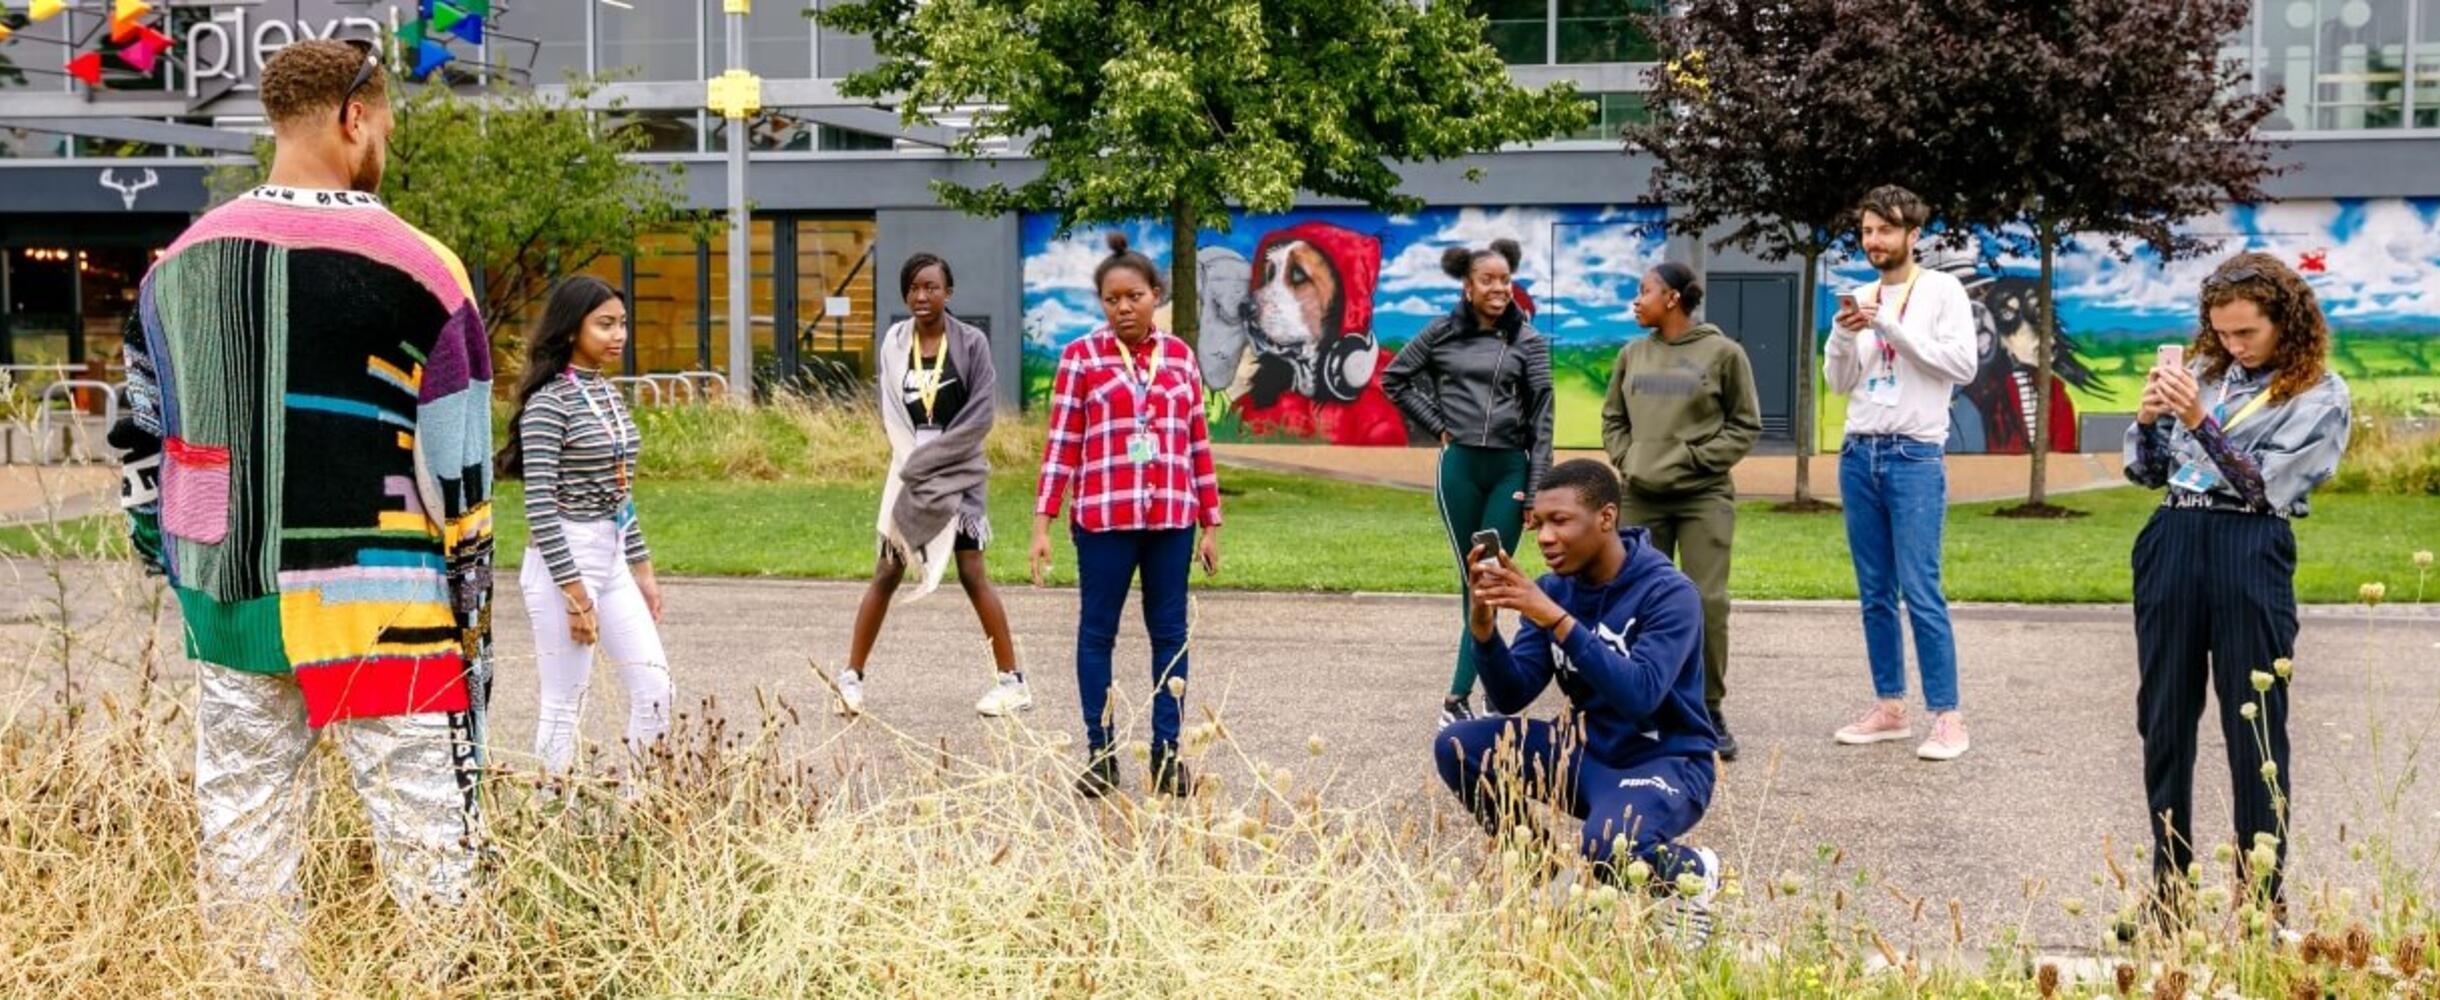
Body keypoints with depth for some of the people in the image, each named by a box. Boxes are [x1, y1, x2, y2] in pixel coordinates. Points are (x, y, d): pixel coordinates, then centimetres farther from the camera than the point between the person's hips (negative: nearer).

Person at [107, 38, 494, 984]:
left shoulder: (179, 265, 7)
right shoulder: (413, 268, -9)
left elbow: (144, 447, 13)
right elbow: (457, 478, -7)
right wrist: (474, 624, 2)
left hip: (228, 607, 5)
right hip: (377, 608, -5)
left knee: (241, 851, 12)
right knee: (428, 845, -1)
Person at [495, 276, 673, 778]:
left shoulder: (608, 395, 11)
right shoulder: (548, 402, -14)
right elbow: (539, 507, -18)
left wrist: (643, 570, 16)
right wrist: (576, 595, -19)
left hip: (613, 560, 8)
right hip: (563, 562, -8)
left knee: (654, 689, 6)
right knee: (564, 704, -1)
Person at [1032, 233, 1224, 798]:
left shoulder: (1178, 355, 8)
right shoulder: (1082, 356, 0)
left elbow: (1198, 443, 11)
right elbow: (1061, 444, -2)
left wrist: (1211, 523, 10)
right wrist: (1042, 524, -7)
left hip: (1171, 518, 3)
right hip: (1104, 518, -3)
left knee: (1170, 632, 6)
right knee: (1097, 631, 4)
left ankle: (1167, 753, 13)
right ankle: (1100, 754, 12)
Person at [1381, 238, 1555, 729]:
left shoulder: (1527, 342, 2)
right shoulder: (1444, 333, 3)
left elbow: (1541, 417, 1)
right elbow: (1394, 379, 13)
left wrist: (1536, 490, -4)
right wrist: (1437, 426, 5)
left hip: (1509, 468, 0)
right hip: (1460, 467, 0)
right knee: (1471, 583, 3)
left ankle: (1458, 697, -3)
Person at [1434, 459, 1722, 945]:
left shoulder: (1667, 592, -18)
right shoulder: (1555, 587, -1)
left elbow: (1639, 695, -32)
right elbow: (1510, 699, -4)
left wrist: (1556, 620, -36)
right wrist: (1483, 627, -23)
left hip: (1665, 761, -6)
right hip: (1586, 750, 6)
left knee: (1606, 848, -37)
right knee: (1457, 746, -13)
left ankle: (1691, 871, -2)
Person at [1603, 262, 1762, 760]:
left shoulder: (1722, 353, -2)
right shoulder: (1633, 354, 10)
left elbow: (1745, 426, 0)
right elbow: (1612, 419, 19)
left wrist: (1695, 459, -9)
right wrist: (1626, 460, 2)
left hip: (1703, 498, -4)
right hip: (1641, 497, 4)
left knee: (1707, 602, -6)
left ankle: (1709, 710, 5)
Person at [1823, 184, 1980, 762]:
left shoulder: (1941, 291, -2)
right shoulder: (1861, 298, 13)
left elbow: (1962, 364, -13)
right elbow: (1838, 383, 12)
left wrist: (1893, 326, -16)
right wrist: (1843, 335, -7)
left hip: (1914, 458, -6)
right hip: (1858, 454, 6)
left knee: (1920, 592, -10)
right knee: (1875, 593, 8)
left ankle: (1947, 717, -8)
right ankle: (1889, 708, 15)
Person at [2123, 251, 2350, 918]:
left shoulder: (2320, 395, -1)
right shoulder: (2202, 369, 13)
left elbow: (2266, 486, -11)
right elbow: (2147, 472, 16)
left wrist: (2201, 420, -19)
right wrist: (2148, 420, -4)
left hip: (2252, 551, -5)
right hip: (2171, 543, 5)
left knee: (2255, 729, -1)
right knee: (2163, 719, 8)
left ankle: (2263, 899, 6)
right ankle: (2168, 889, 17)